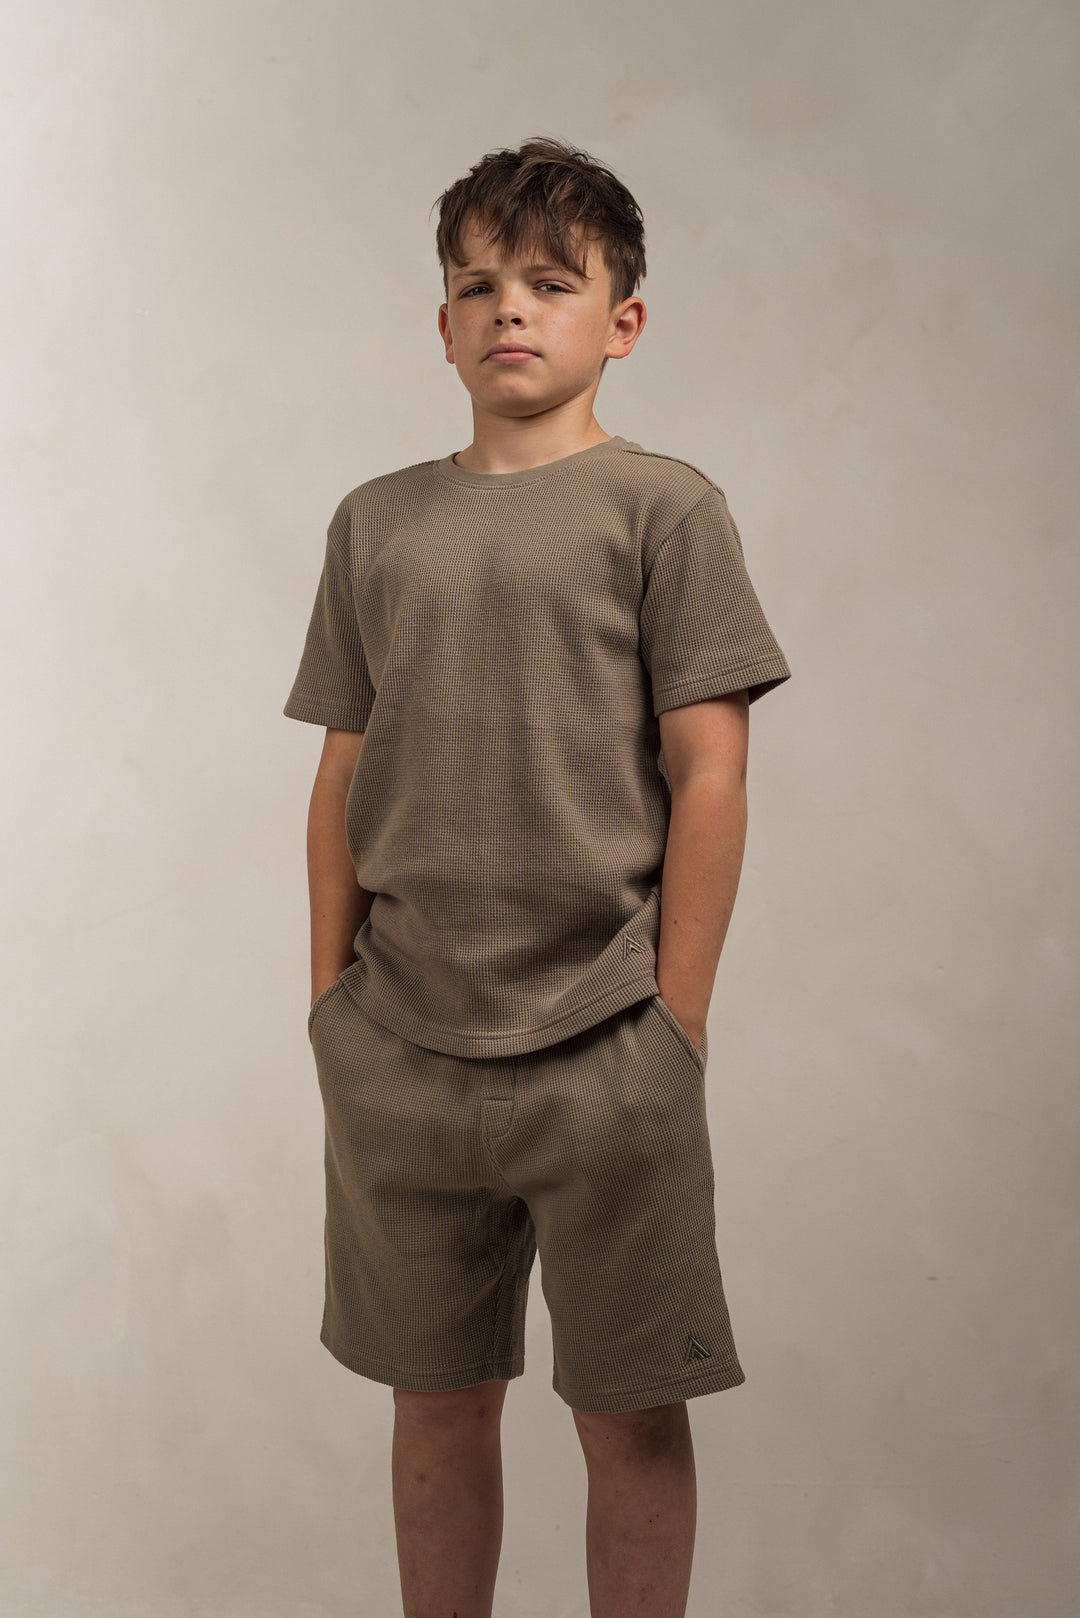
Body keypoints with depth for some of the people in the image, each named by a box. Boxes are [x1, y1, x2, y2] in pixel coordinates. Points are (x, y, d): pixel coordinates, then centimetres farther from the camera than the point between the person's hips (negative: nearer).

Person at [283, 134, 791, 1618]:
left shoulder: (662, 505, -1)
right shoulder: (376, 523, 10)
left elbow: (708, 773, -4)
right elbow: (343, 783, 11)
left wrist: (675, 1014, -7)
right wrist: (333, 999, 7)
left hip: (605, 1051, -3)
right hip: (400, 1054, 3)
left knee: (631, 1412, 7)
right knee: (436, 1399, 13)